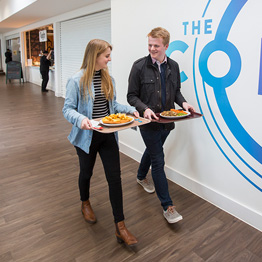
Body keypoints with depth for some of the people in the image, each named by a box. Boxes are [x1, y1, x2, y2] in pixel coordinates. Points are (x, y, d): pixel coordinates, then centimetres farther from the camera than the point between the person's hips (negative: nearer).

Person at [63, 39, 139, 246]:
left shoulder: (108, 78, 3)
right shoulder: (77, 81, -13)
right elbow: (68, 109, -11)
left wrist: (130, 109, -5)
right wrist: (80, 119, -31)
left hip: (108, 135, 4)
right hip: (87, 136, -3)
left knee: (115, 177, 1)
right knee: (86, 172, 19)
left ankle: (120, 227, 11)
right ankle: (85, 203, 52)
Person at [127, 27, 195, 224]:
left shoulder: (173, 66, 4)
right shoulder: (140, 66, -10)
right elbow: (132, 96, -7)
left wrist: (183, 103, -6)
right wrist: (144, 109, -24)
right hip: (149, 121, -5)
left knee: (152, 151, 25)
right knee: (158, 161, -3)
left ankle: (141, 177, 53)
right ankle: (167, 206, 7)